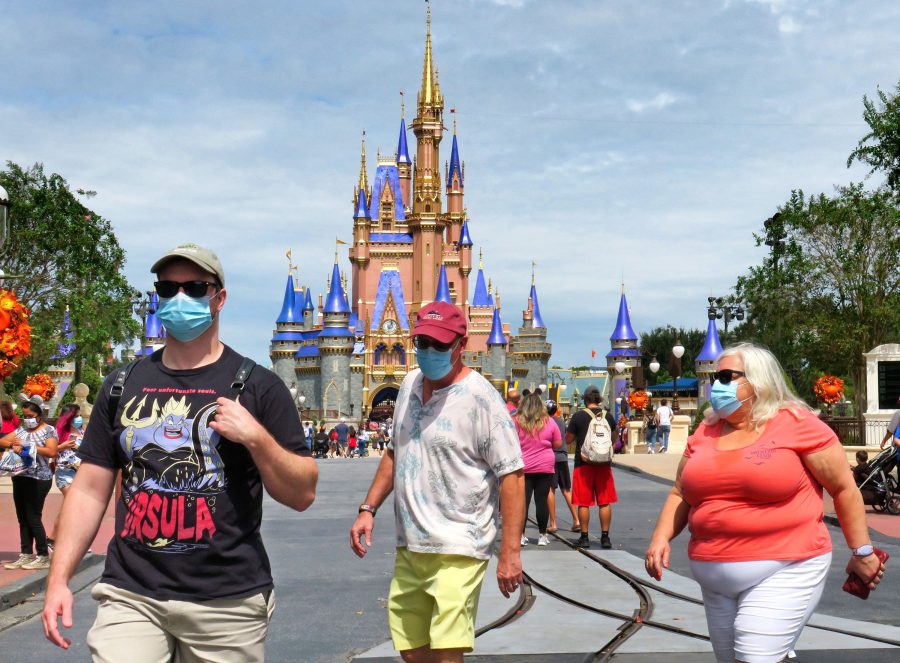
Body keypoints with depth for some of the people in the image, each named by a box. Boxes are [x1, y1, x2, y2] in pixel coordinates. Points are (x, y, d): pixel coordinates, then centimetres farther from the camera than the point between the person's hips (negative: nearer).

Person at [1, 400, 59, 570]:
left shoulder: (48, 430, -3)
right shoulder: (21, 430, 14)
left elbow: (52, 452, -14)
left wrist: (29, 447, -20)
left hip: (38, 479, -7)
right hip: (19, 477, 7)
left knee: (33, 518, -6)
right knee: (22, 518, 9)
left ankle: (43, 556, 1)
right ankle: (26, 555, 15)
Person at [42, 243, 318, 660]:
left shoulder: (256, 386, 1)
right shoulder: (123, 386, 10)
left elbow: (302, 495, -1)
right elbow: (89, 490, 10)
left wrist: (255, 437, -16)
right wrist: (58, 580, 1)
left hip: (227, 601, -1)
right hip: (131, 596, 2)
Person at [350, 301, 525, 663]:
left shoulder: (481, 398, -12)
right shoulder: (409, 385, 10)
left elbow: (511, 476, -14)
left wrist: (510, 552, -18)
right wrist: (368, 509, 15)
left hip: (457, 551, -7)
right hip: (409, 547, 8)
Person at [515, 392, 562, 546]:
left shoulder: (516, 421, -3)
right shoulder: (549, 422, 0)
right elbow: (558, 444, 4)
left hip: (523, 467, 0)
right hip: (545, 467, 0)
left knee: (523, 501, 2)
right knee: (542, 500, 5)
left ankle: (521, 535, 2)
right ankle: (542, 535, 9)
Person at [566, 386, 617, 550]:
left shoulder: (578, 416, -7)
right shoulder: (608, 416, 3)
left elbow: (568, 439, -2)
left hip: (583, 464, -3)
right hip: (603, 464, 3)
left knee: (584, 503, 3)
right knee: (605, 502, 6)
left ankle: (584, 537, 6)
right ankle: (605, 537, 7)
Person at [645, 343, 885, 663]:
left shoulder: (797, 423, -6)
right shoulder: (704, 433, 8)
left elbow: (844, 488, -1)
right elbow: (680, 494, 14)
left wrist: (861, 551, 1)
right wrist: (661, 538, -2)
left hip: (784, 571, -6)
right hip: (715, 578, 6)